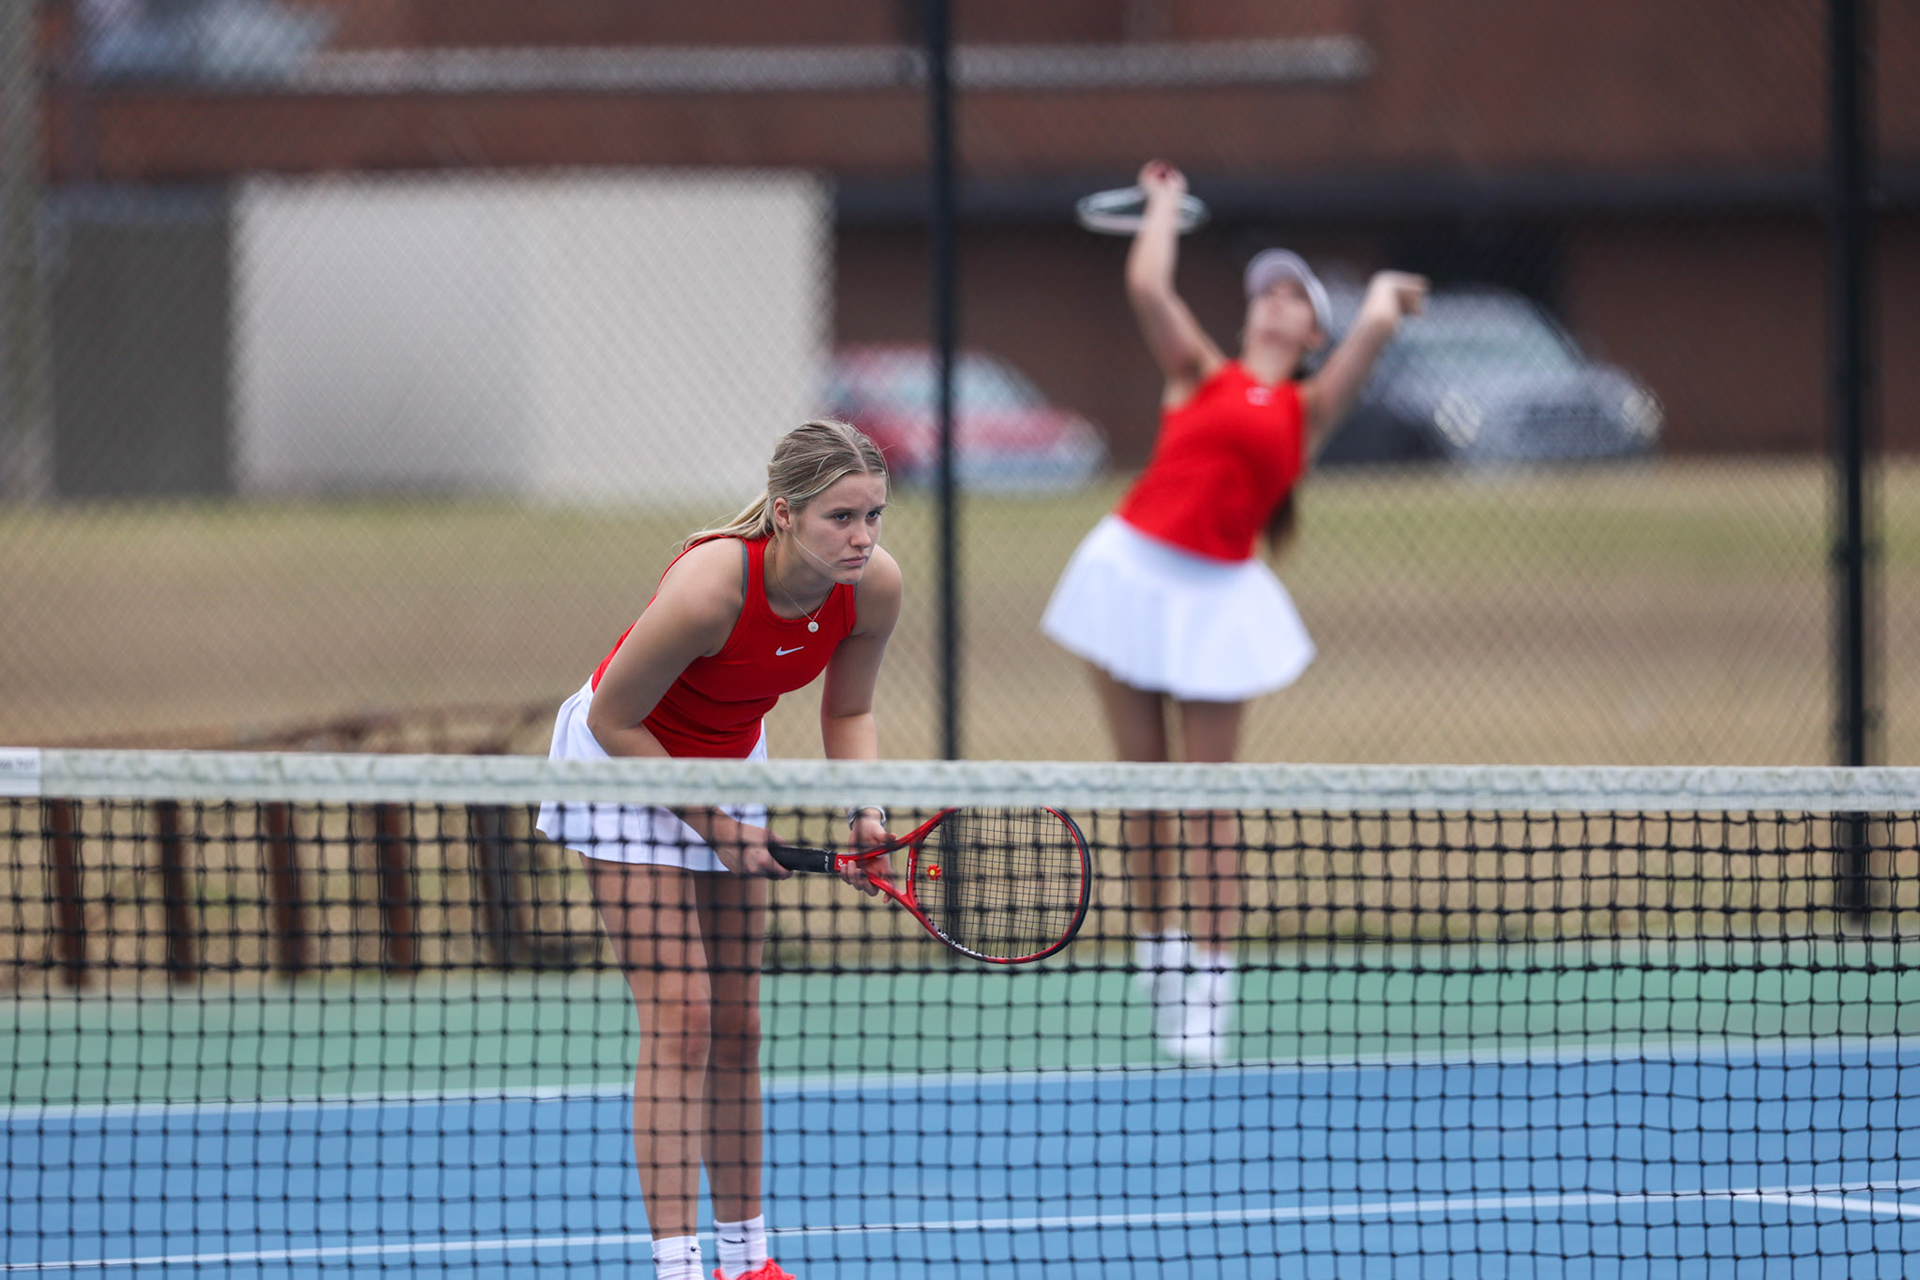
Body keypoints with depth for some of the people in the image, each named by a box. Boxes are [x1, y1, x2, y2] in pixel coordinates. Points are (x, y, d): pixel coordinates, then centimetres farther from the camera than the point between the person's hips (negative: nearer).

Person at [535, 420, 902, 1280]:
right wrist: (714, 826, -21)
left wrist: (865, 812, -19)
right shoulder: (710, 587, -37)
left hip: (731, 762, 6)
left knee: (737, 1026, 7)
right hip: (627, 759, -6)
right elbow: (614, 720, -23)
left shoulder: (874, 587, -20)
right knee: (680, 1015, -15)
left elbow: (848, 714, -2)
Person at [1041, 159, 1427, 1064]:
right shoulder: (1199, 374, 10)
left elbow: (1376, 325, -2)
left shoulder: (1308, 409, 9)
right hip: (1134, 572, 1)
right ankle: (1158, 956, 15)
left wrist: (1387, 294, 20)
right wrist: (1165, 203, 14)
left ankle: (1209, 989, -2)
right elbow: (1147, 285, -1)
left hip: (1217, 596, -1)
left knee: (1209, 796, -2)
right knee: (1143, 778, 4)